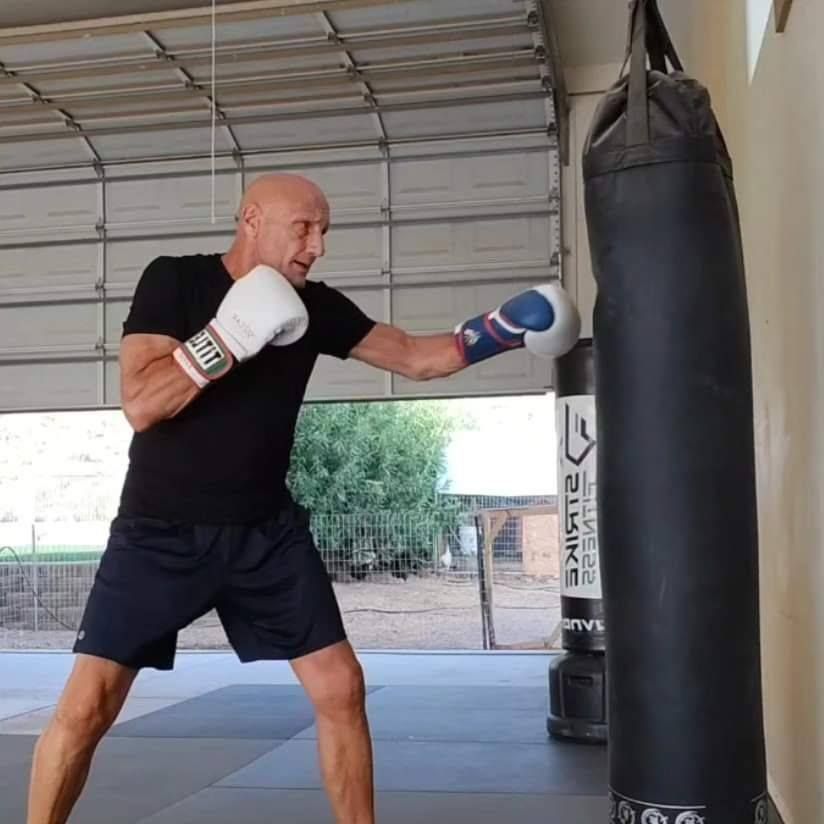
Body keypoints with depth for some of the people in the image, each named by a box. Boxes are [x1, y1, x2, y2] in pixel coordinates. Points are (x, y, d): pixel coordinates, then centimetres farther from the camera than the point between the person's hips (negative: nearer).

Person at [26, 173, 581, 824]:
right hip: (160, 531, -3)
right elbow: (140, 404, -21)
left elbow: (416, 358, 7)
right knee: (86, 707, -7)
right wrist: (232, 333, -29)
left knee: (341, 687, 1)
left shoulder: (316, 307, 1)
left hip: (267, 532, 4)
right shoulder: (173, 281, -10)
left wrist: (503, 330, -5)